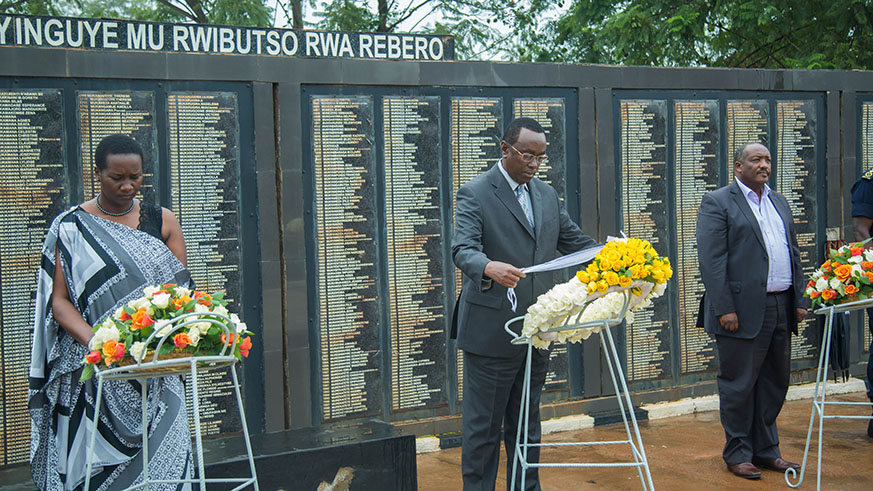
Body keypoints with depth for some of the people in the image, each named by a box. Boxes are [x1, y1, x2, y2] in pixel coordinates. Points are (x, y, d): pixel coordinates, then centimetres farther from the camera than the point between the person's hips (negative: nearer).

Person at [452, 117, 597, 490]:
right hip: (492, 330, -6)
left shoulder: (547, 194, 12)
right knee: (483, 427, 1)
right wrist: (489, 268, -45)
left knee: (526, 424, 17)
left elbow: (574, 241, 14)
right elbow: (462, 250, -22)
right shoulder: (475, 194, -9)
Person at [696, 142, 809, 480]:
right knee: (739, 385, 1)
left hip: (781, 309, 7)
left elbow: (793, 252, 19)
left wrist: (800, 299, 10)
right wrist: (724, 309, -17)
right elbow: (711, 260, -11)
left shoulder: (778, 202, 18)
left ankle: (766, 450, 24)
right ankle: (738, 454, 13)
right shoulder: (717, 203, -4)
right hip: (743, 310, -7)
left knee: (775, 382, 12)